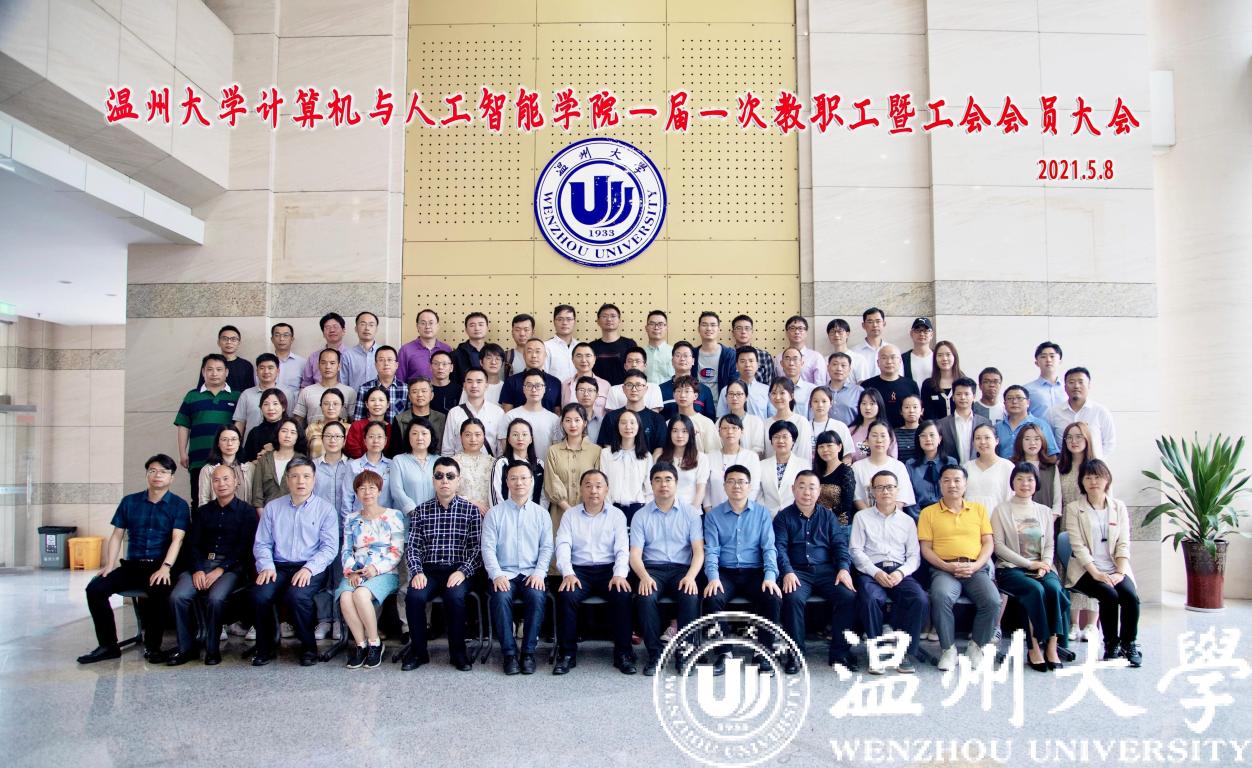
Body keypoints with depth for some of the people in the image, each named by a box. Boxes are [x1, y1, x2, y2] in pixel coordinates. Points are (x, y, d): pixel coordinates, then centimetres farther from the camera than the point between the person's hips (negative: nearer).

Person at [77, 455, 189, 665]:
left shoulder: (179, 505, 2)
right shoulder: (129, 502, 13)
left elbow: (177, 539, -9)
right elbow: (117, 535, 10)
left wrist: (166, 567, -24)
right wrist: (109, 565, -4)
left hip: (159, 567, -4)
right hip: (131, 565, 4)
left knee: (159, 591, -36)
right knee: (95, 588, -19)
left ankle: (152, 646, -15)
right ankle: (108, 645, -6)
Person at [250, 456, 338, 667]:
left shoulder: (325, 510, 7)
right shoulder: (272, 508, 15)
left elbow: (330, 547, -2)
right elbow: (262, 543, 11)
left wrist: (309, 568, -17)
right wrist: (266, 566, -8)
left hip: (311, 569, -2)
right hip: (279, 567, 3)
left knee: (297, 596, -33)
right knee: (260, 595, -28)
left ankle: (309, 647, -8)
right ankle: (265, 647, -3)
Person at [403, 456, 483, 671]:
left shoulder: (471, 510, 5)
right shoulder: (421, 511, 12)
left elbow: (477, 548, -1)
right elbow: (412, 546, 7)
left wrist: (463, 571, -15)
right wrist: (417, 572, -10)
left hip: (459, 571, -2)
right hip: (429, 570, 2)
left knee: (454, 596, -32)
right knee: (414, 596, -28)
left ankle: (458, 652, -11)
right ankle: (418, 651, -5)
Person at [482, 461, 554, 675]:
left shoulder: (541, 514, 11)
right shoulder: (494, 513, 7)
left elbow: (546, 547, 7)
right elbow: (488, 547, 0)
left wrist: (539, 573, -9)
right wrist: (496, 574, -13)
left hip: (531, 574, 1)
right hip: (504, 573, -1)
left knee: (537, 597, -30)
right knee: (501, 597, -32)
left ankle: (528, 652, -16)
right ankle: (509, 653, -18)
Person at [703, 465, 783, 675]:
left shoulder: (762, 513, 8)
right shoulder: (713, 515, 7)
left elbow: (769, 547, 0)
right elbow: (711, 550, -2)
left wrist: (770, 576, -18)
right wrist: (713, 577, -20)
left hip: (755, 572, 0)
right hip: (725, 572, 0)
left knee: (774, 599, -28)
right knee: (712, 599, -30)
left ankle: (763, 652, -10)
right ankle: (722, 653, -13)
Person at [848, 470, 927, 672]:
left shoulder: (907, 521, 20)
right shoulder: (862, 517, 14)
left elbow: (914, 555, 12)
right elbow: (855, 550, 4)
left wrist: (901, 573, -9)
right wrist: (876, 572, -11)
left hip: (900, 572, 2)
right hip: (871, 571, -2)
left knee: (921, 600, -29)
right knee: (870, 599, -35)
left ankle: (904, 653, -16)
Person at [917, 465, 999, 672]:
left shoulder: (979, 509, 19)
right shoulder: (928, 513, 12)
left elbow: (988, 543, 12)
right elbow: (925, 548, 5)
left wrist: (975, 565, -6)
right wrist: (946, 566, -12)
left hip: (976, 569, 2)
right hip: (944, 569, -2)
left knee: (992, 601, -27)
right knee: (940, 597, -34)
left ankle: (976, 647, -3)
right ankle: (948, 649, -14)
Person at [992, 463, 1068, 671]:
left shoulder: (1044, 511, 18)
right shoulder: (1001, 510, 5)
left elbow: (1049, 545, 13)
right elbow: (998, 545, -3)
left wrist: (1044, 565, -8)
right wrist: (1029, 563, -10)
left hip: (1041, 568, 3)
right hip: (1011, 568, -3)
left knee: (1054, 588, -29)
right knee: (1035, 589, -32)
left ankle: (1051, 646, -25)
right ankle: (1035, 647, -25)